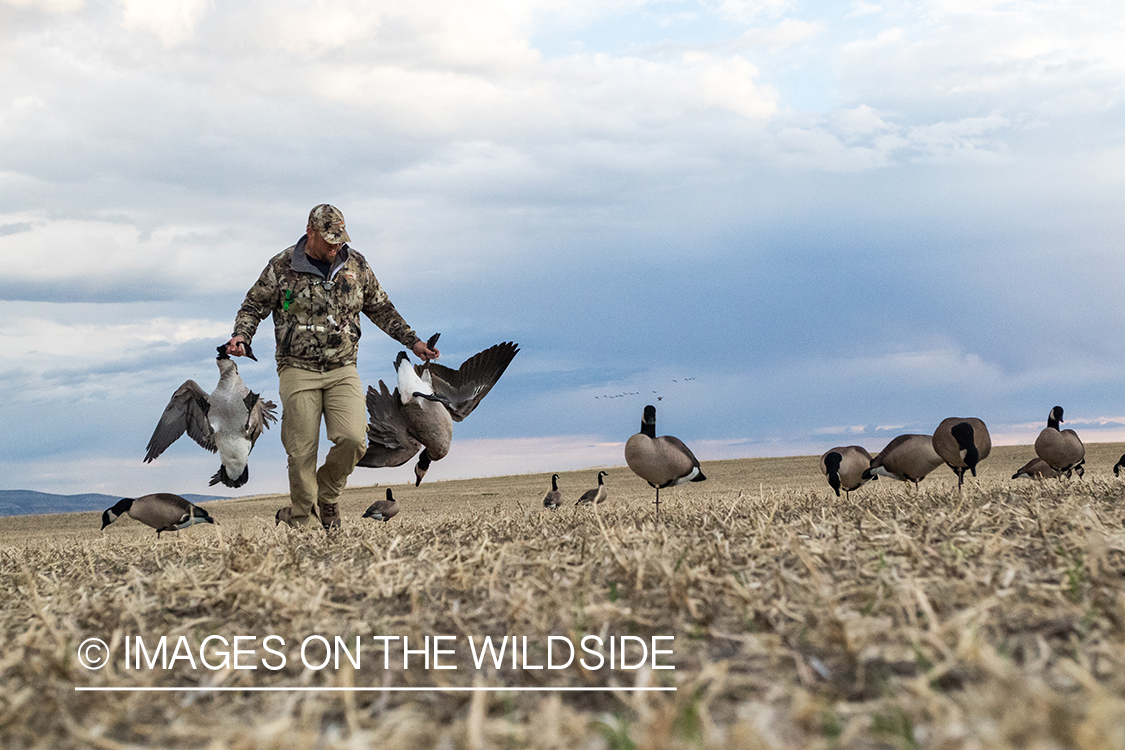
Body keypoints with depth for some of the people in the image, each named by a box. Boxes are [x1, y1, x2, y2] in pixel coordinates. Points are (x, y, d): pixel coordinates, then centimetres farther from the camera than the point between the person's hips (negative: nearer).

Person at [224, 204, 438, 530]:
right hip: (298, 370, -2)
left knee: (353, 439, -15)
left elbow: (381, 309, 19)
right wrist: (241, 335, -12)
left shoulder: (356, 265, 8)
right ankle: (298, 517, 14)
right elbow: (254, 306, 8)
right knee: (302, 451, -3)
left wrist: (413, 341, 16)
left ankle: (327, 495, 12)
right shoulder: (282, 266, 0)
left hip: (343, 370, 2)